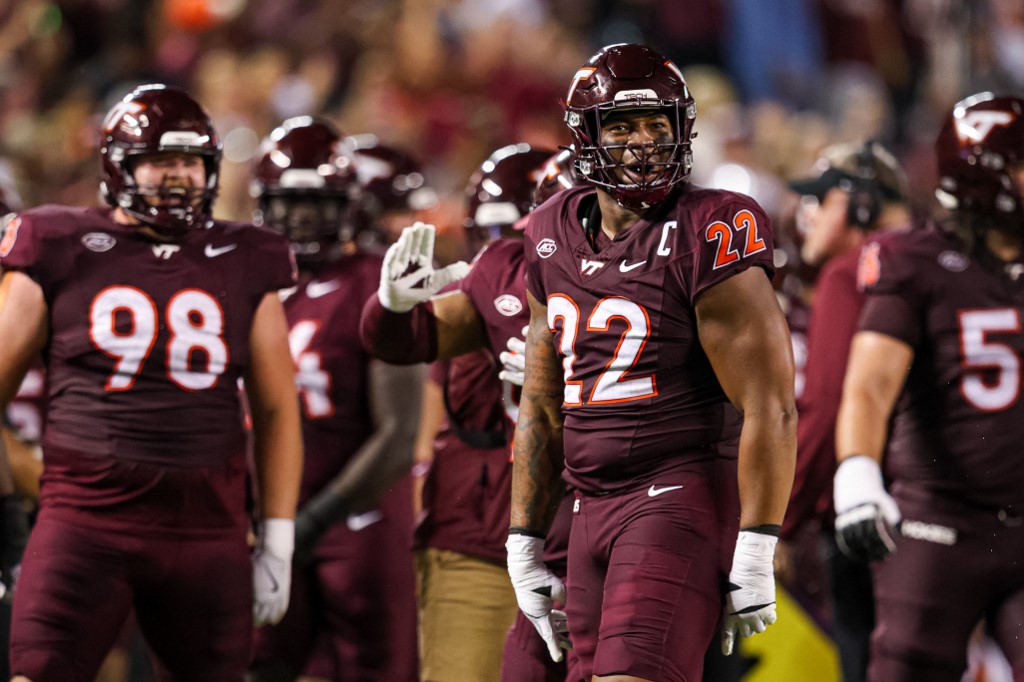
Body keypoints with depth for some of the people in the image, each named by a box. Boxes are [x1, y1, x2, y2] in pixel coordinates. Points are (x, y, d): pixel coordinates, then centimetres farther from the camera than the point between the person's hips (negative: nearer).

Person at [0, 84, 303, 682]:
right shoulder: (62, 252, 2)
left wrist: (278, 543, 9)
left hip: (206, 531, 3)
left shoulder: (243, 266, 8)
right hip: (86, 518, -3)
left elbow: (276, 410, 13)